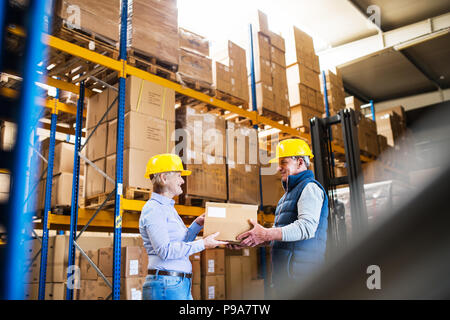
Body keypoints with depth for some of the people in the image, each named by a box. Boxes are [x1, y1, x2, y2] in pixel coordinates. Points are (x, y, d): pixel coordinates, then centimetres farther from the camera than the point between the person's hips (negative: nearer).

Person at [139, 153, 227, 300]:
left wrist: (197, 224, 10)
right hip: (166, 284, -9)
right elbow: (165, 250, -21)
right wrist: (203, 244, -17)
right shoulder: (153, 209, -12)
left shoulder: (168, 208, 18)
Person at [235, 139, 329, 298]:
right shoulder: (289, 193, 24)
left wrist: (266, 234, -28)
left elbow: (307, 227, -23)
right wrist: (249, 240, 11)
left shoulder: (310, 187, -7)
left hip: (300, 273, -9)